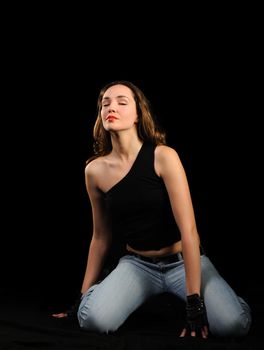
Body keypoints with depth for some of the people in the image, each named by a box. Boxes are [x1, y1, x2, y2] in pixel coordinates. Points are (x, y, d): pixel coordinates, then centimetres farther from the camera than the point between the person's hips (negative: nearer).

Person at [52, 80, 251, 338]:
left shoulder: (163, 156, -15)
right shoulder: (94, 170, -4)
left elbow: (189, 230, -19)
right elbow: (101, 237, 8)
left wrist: (195, 303, -22)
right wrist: (82, 296, 12)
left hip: (184, 261, -2)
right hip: (137, 264, 2)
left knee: (233, 323, -26)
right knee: (92, 319, -26)